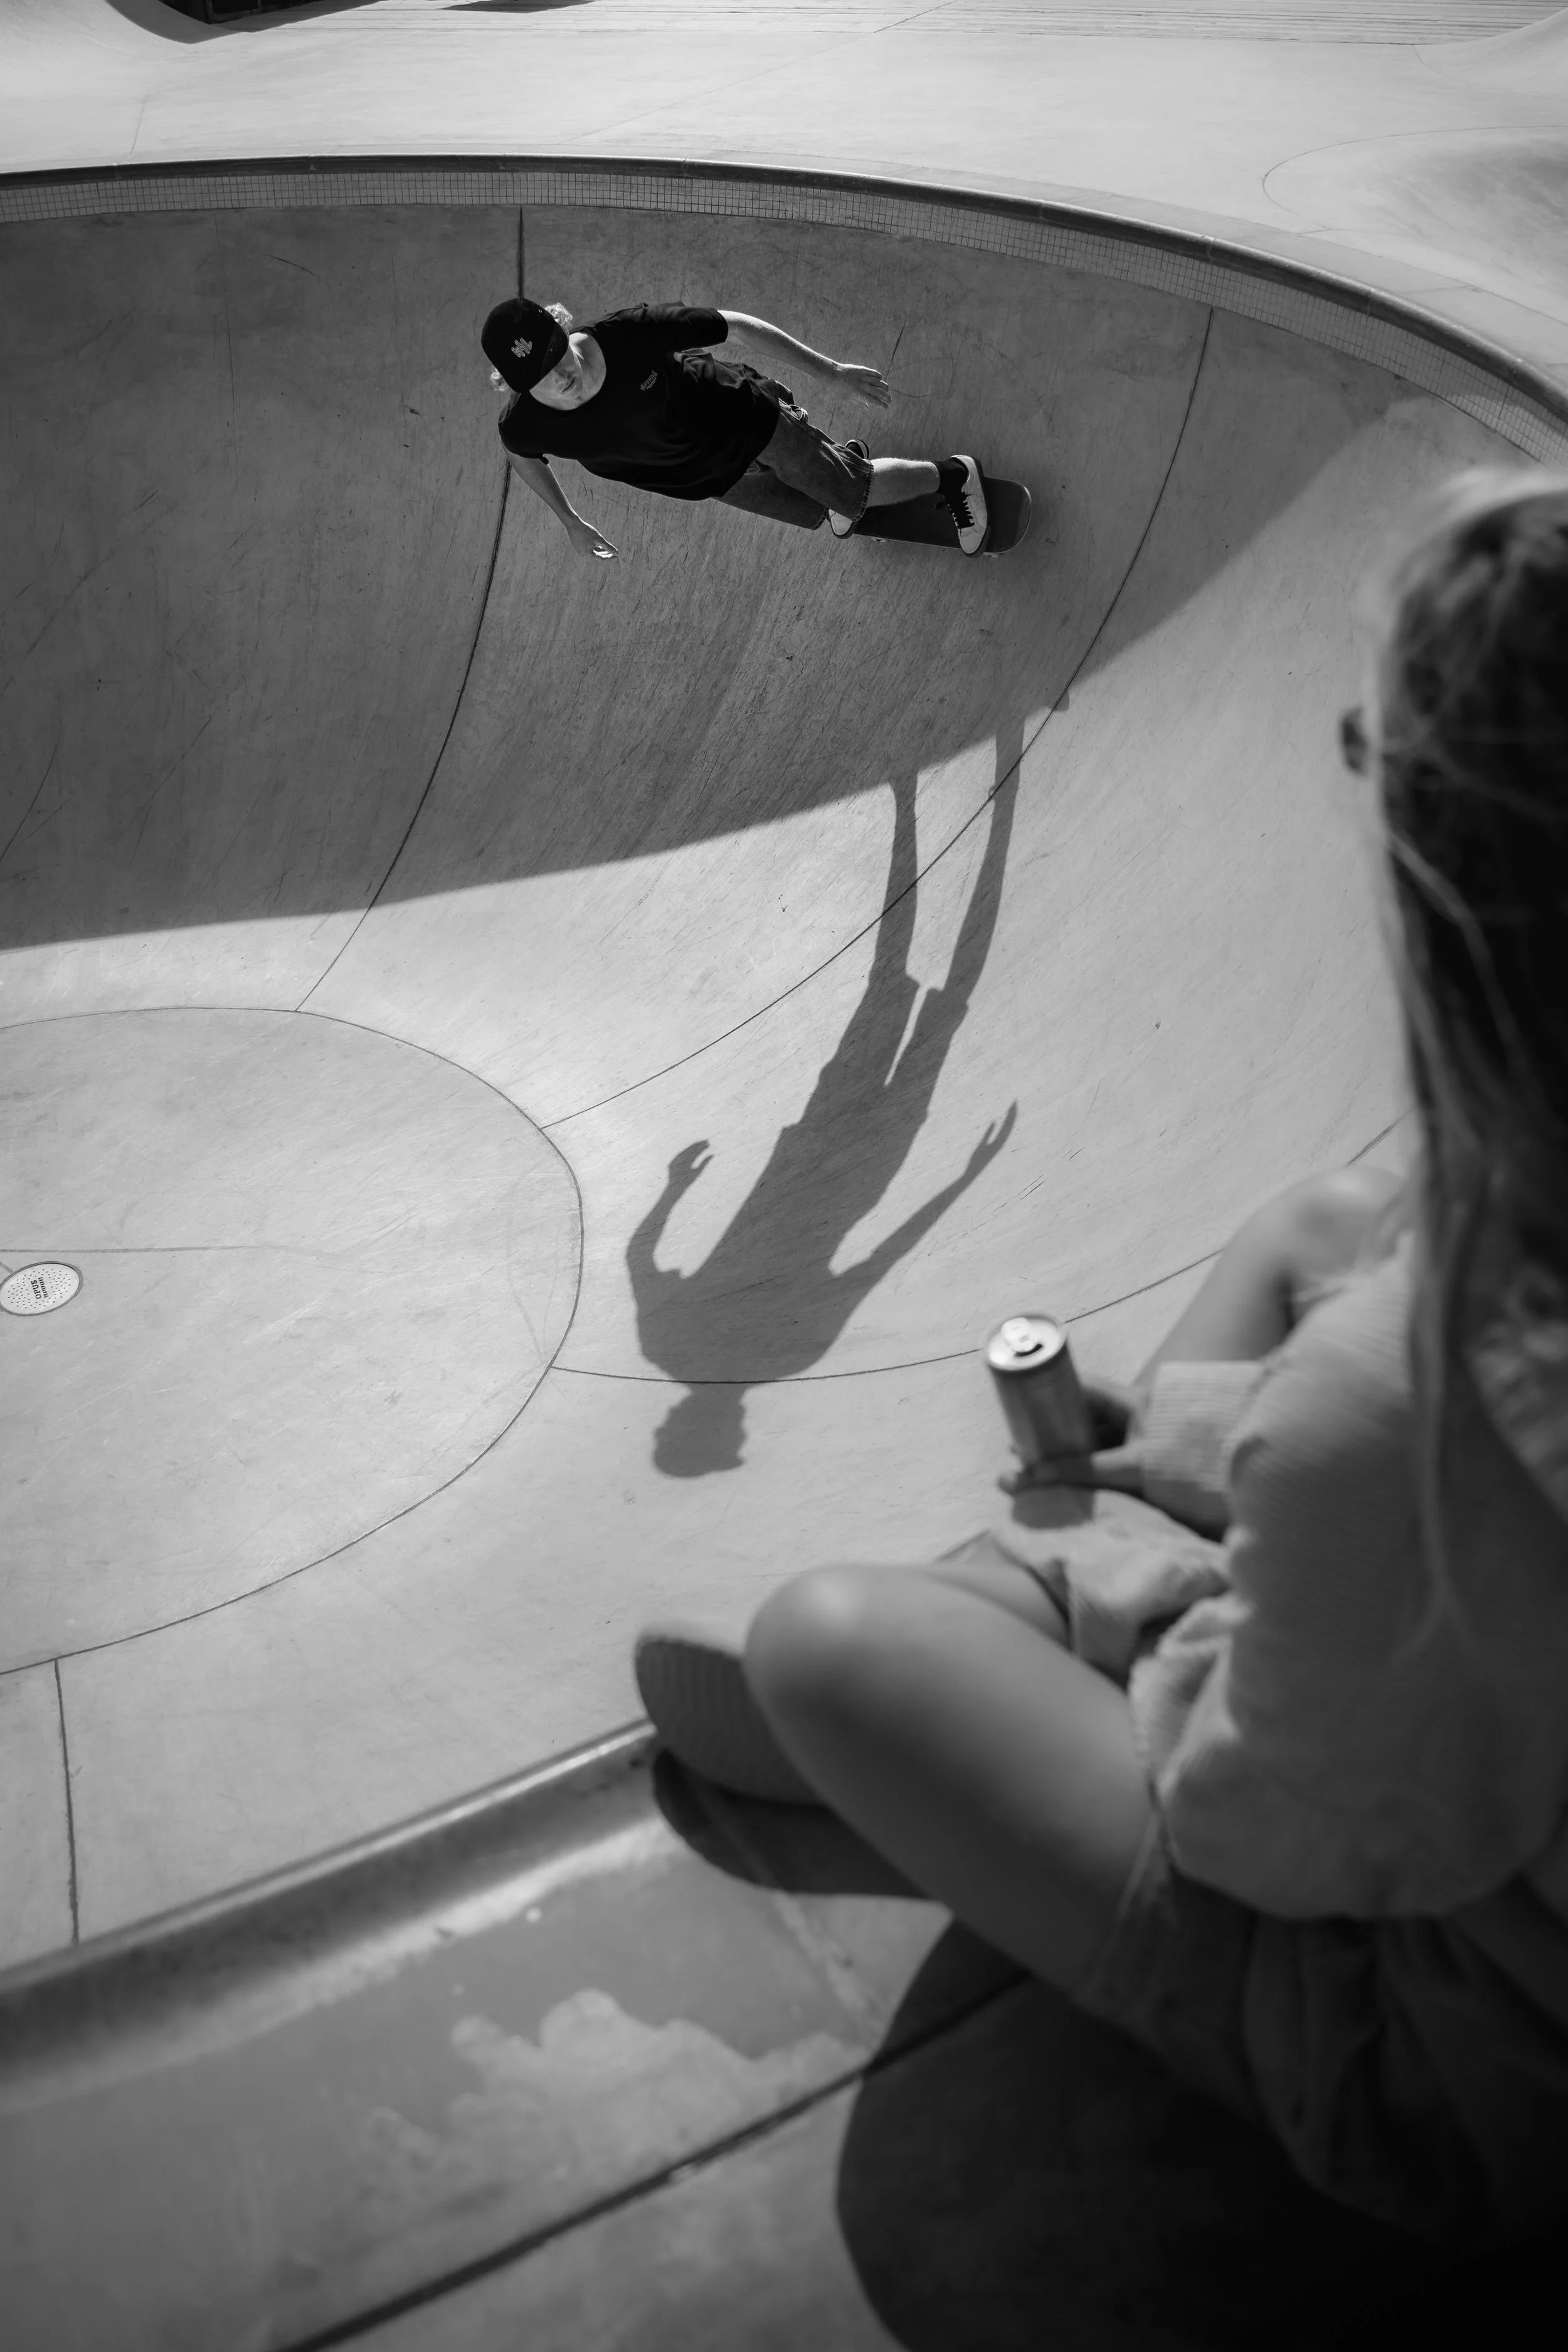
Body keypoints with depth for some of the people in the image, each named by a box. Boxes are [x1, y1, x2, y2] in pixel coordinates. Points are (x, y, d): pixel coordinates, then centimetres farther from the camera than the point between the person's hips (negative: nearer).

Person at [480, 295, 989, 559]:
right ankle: (846, 457, 57)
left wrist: (830, 370, -17)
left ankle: (953, 475, 38)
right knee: (813, 513, 22)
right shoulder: (525, 427, -30)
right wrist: (570, 522, 10)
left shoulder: (633, 333, -40)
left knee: (860, 493, 8)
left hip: (745, 416, -3)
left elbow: (735, 326, -26)